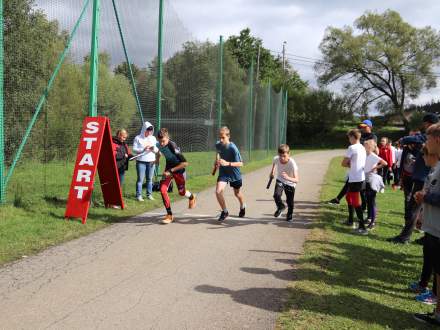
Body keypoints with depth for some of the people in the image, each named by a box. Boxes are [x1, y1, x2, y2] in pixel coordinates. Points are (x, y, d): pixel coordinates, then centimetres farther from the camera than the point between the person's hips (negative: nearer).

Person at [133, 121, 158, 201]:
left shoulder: (153, 138, 10)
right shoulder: (138, 138, -2)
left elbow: (156, 150, 13)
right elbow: (134, 149, -6)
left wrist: (153, 148, -10)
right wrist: (143, 149, -19)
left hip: (151, 162, 4)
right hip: (141, 162, -4)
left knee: (150, 179, 7)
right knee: (140, 179, -3)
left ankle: (149, 194, 15)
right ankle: (139, 195, 1)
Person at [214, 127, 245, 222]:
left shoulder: (233, 148, -27)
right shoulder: (218, 145, -12)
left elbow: (240, 164, -27)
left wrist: (227, 163, -39)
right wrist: (217, 160, 3)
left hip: (234, 173, -3)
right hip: (223, 172, 3)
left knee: (237, 193, 19)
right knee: (218, 191, -19)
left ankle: (242, 207, 53)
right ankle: (225, 211, 2)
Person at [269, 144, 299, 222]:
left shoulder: (292, 164, -35)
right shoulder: (276, 159, -23)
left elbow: (296, 180, -42)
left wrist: (288, 178, -59)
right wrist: (272, 172, 14)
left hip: (290, 183, -2)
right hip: (280, 180, 2)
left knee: (290, 202, 2)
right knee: (276, 195, -22)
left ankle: (290, 215, 34)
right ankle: (281, 207, 10)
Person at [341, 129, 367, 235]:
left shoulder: (352, 148, -13)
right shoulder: (362, 148, 13)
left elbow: (343, 163, -11)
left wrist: (349, 164, 7)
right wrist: (351, 164, 3)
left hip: (355, 179, -9)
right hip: (361, 177, 9)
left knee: (356, 202, -8)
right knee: (349, 197, 24)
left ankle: (362, 227, -11)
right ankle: (350, 220, 34)